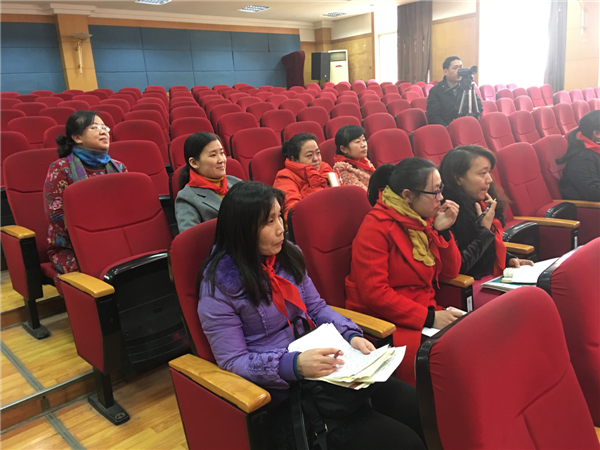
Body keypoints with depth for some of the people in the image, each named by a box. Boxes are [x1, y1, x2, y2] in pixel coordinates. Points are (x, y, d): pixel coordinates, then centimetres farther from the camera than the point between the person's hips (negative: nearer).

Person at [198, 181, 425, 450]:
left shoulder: (288, 255, 4)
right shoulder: (219, 285, -13)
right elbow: (233, 362, -13)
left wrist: (351, 335, -6)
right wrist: (293, 365, -28)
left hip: (317, 365, 6)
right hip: (281, 390, -6)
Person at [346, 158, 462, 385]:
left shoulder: (425, 219, 7)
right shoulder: (377, 226, -15)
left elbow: (449, 272, 12)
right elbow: (373, 292, -21)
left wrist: (442, 231, -4)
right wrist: (429, 318, -22)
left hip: (424, 313, 8)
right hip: (382, 321, -7)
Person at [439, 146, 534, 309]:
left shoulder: (480, 204, 9)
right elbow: (457, 267, -20)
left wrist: (510, 260, 4)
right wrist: (484, 230, -13)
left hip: (494, 277, 9)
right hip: (469, 287, -9)